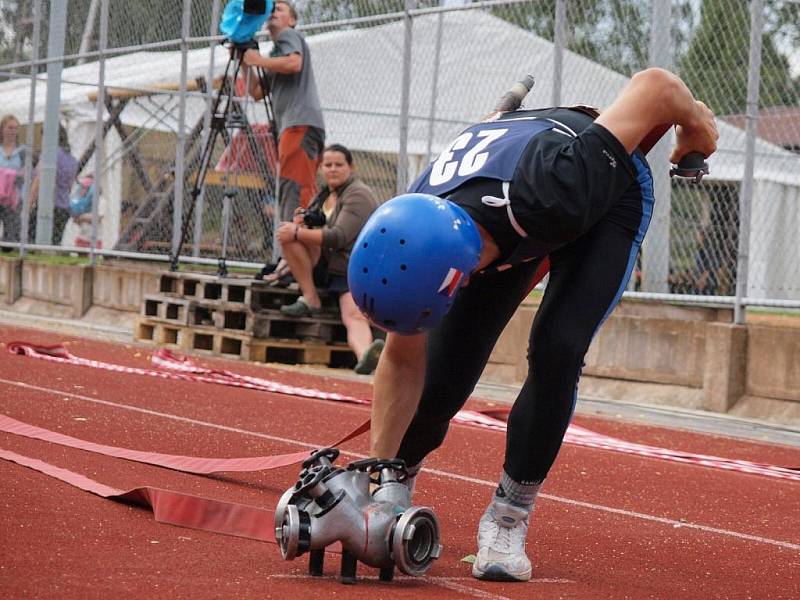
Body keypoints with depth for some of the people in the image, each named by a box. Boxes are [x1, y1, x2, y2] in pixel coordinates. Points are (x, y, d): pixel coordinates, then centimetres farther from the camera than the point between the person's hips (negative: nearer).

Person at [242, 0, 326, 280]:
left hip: (301, 123, -10)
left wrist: (259, 60, -5)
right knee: (297, 192, 6)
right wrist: (245, 62, 19)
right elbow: (257, 92, 26)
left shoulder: (289, 36, 5)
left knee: (294, 187, -17)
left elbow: (294, 63, -16)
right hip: (290, 127, 10)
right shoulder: (276, 52, 30)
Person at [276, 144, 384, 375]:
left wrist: (298, 233, -23)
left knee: (355, 316, -34)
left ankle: (365, 355, -61)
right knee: (288, 232, -18)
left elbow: (339, 237, -23)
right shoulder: (324, 195, 15)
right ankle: (309, 299, -16)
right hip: (325, 267, 7)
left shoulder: (358, 195, -10)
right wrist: (302, 222, -5)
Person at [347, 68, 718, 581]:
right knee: (440, 382, -6)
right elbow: (403, 362, -12)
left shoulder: (547, 195, -48)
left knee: (556, 352, -24)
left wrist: (695, 122, -16)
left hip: (612, 199, -3)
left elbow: (655, 85, -37)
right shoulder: (410, 246, -31)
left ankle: (508, 520, -7)